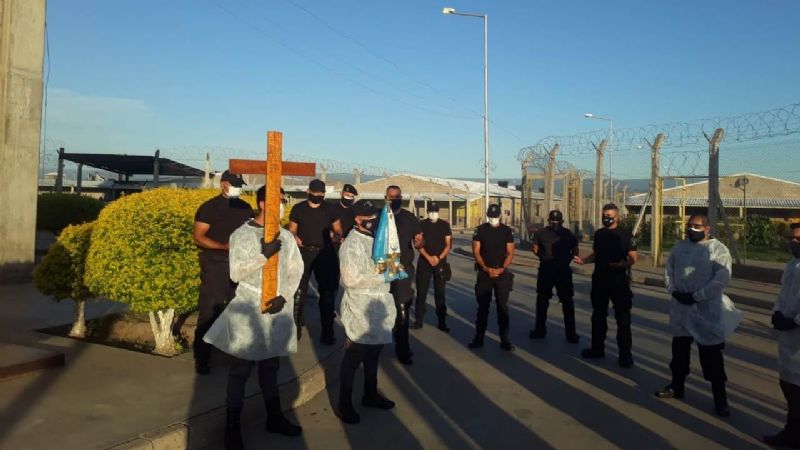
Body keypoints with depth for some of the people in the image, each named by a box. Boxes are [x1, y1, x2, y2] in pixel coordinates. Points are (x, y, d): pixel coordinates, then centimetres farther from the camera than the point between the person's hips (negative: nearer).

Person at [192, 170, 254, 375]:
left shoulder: (245, 208, 10)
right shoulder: (209, 208, -5)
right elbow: (198, 237, -9)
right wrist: (225, 246, -20)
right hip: (215, 264, -5)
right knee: (209, 311, -2)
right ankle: (201, 359, 8)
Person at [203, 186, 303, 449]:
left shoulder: (286, 237, 7)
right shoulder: (241, 235, -4)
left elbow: (296, 270, 6)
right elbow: (236, 273, -12)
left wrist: (284, 296, -7)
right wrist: (264, 255, -22)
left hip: (277, 311, 4)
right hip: (248, 311, -4)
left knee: (270, 366, 17)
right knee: (241, 369, 3)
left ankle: (274, 417, 29)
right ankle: (232, 426, 14)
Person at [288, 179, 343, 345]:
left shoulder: (329, 209, 6)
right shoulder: (298, 208, 3)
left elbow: (338, 230, 10)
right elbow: (292, 229, 8)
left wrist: (336, 236, -13)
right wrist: (294, 237, -13)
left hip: (324, 253, 1)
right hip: (303, 252, -1)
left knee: (327, 292, 5)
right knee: (299, 290, 2)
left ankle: (327, 331, 15)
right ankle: (296, 326, 17)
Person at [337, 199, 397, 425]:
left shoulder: (375, 240, 12)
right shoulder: (352, 244, -17)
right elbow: (351, 279, -25)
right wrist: (383, 276, -20)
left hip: (378, 307, 9)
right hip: (359, 311, -9)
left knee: (373, 354, 20)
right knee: (353, 358, 2)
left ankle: (370, 395, 36)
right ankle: (345, 404, 15)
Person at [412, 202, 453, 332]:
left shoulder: (444, 225, 4)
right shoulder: (421, 224, 2)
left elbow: (448, 244, 2)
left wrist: (439, 258, -11)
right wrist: (429, 258, -15)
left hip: (441, 262, 0)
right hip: (424, 262, 0)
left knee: (440, 293, 4)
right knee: (421, 292, 1)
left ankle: (442, 322, 9)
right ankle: (419, 321, 9)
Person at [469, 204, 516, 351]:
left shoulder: (507, 231, 3)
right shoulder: (480, 230, 1)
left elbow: (510, 252, 0)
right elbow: (476, 251, -2)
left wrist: (502, 269, -14)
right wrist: (486, 268, -14)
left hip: (502, 274, 0)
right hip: (484, 273, 0)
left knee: (502, 306, 2)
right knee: (483, 307, 6)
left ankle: (505, 339, 9)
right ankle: (479, 338, 13)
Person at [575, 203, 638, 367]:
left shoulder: (625, 234, -8)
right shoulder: (599, 233, 9)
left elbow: (633, 258, -13)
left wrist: (623, 264, -31)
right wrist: (583, 260, 1)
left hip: (618, 280, -6)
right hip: (599, 279, 6)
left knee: (622, 318, 0)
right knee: (598, 315, 14)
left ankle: (625, 354, 8)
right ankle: (597, 348, 27)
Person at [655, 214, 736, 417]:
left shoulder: (717, 248, -9)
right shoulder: (679, 247, 8)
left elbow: (722, 279, -17)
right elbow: (669, 270, 13)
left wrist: (696, 296, -18)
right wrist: (673, 291, -3)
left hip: (707, 310, -6)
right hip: (680, 307, 6)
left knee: (712, 355, -1)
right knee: (679, 349, 18)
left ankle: (720, 399, 12)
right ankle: (677, 386, 34)